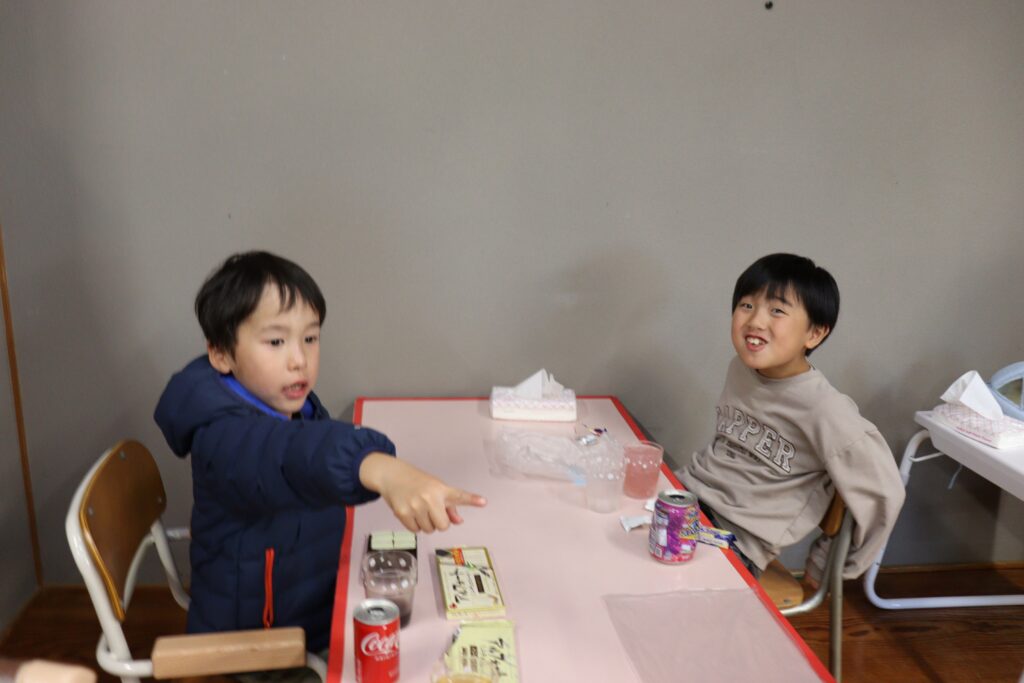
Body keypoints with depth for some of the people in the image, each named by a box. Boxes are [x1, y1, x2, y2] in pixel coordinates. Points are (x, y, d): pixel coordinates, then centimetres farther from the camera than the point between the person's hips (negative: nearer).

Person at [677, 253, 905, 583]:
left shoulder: (824, 412, -18)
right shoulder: (740, 368, 3)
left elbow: (882, 495, -10)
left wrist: (825, 566, 0)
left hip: (732, 542, -6)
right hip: (685, 494, 7)